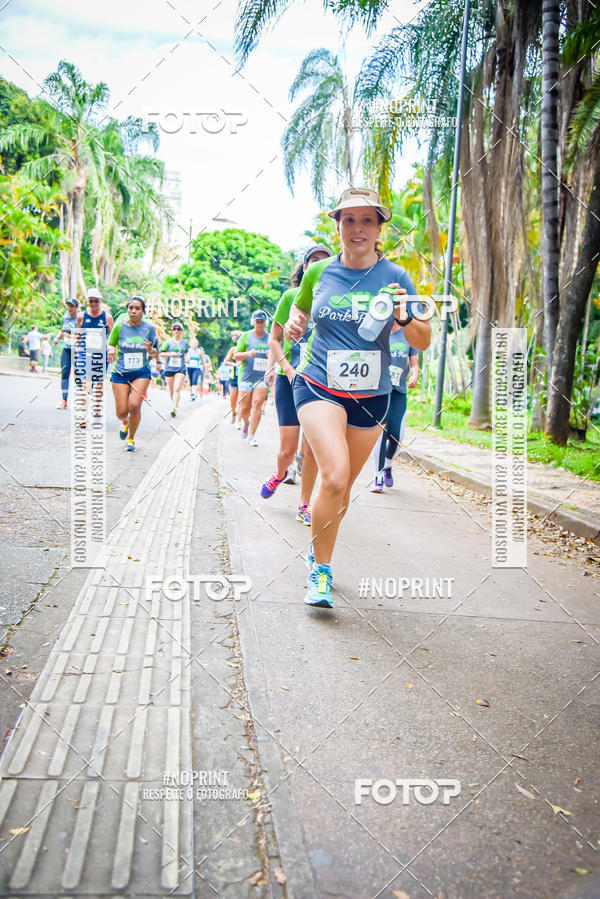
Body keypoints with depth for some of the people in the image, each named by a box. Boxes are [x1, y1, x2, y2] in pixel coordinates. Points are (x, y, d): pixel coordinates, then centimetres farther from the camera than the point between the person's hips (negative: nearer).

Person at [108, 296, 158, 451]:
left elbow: (155, 355, 3)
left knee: (134, 405, -18)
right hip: (120, 373, 1)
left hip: (141, 373, 0)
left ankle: (131, 438, 7)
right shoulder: (120, 326, -4)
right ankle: (125, 422, 38)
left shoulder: (149, 328, -3)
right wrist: (111, 349, -13)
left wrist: (151, 350, -20)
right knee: (121, 412, -2)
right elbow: (110, 344, 10)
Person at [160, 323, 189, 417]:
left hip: (181, 369, -1)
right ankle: (175, 404, 32)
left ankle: (174, 409, -17)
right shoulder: (168, 341, 2)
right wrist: (169, 354, -12)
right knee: (171, 389, 10)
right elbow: (161, 354, 4)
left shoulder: (185, 342, 7)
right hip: (169, 368, 1)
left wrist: (186, 358, 4)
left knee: (177, 389, -14)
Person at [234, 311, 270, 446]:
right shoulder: (246, 336, 6)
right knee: (244, 409, 0)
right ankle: (245, 423, 34)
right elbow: (236, 356, 5)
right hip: (246, 377, 0)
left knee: (257, 405, -13)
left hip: (263, 377, 1)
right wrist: (247, 354, -14)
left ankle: (251, 436, -8)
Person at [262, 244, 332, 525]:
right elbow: (274, 338, 3)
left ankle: (304, 505, 13)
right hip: (290, 379, -1)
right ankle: (280, 473, 32)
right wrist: (288, 369, -9)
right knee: (288, 448, -3)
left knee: (312, 448, -1)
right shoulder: (292, 296, 1)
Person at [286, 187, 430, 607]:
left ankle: (318, 550, 39)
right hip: (319, 385, -2)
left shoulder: (394, 276, -2)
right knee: (335, 476, -22)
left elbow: (423, 342, -1)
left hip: (372, 396, 2)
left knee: (343, 486, 12)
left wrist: (404, 318, -22)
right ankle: (320, 570, -5)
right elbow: (300, 306, 21)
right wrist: (295, 321, -2)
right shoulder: (318, 272, 1)